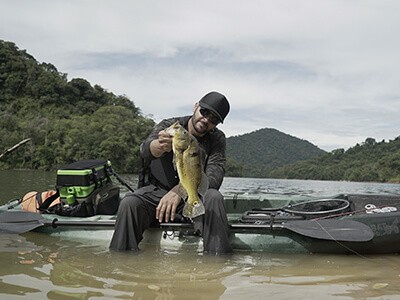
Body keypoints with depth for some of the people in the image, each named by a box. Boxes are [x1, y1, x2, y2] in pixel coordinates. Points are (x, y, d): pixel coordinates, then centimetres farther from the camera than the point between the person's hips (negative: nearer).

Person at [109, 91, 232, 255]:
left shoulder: (217, 139, -1)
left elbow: (213, 176, -18)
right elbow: (146, 149, -26)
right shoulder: (168, 126, -4)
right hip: (156, 190, 0)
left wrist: (179, 190, -35)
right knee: (129, 203, -30)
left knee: (214, 197, -32)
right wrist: (159, 146, -53)